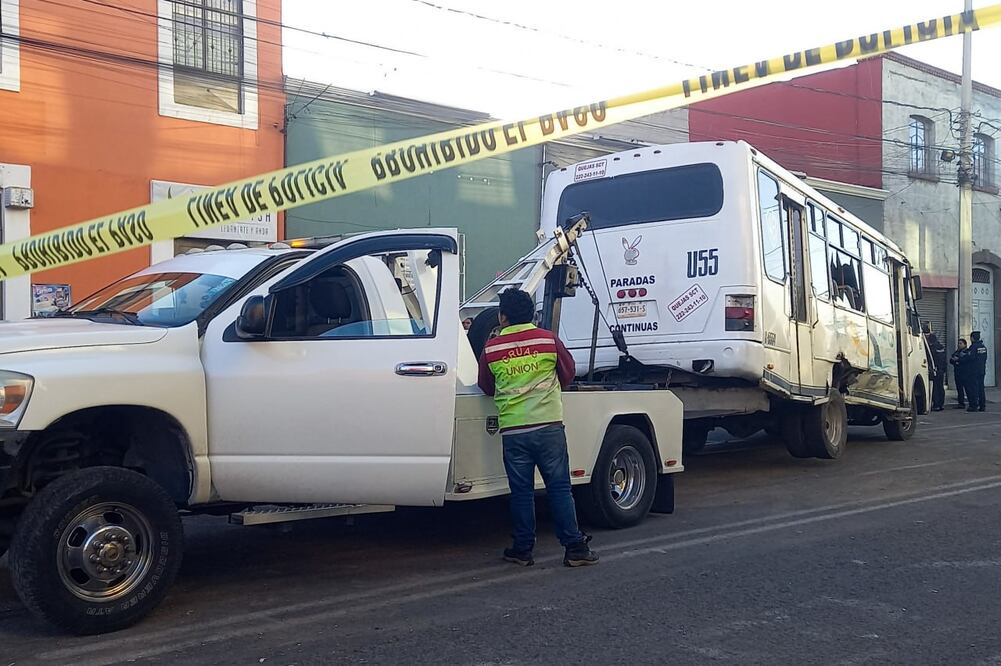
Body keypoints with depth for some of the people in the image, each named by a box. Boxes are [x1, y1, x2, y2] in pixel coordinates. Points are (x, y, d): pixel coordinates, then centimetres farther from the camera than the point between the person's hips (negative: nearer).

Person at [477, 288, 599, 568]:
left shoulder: (491, 348, 1)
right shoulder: (549, 339, 1)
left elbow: (486, 387, 14)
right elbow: (568, 373, 14)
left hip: (512, 429, 0)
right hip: (549, 424, 0)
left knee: (521, 491, 9)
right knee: (559, 487, 6)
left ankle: (523, 550, 15)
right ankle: (575, 547, 8)